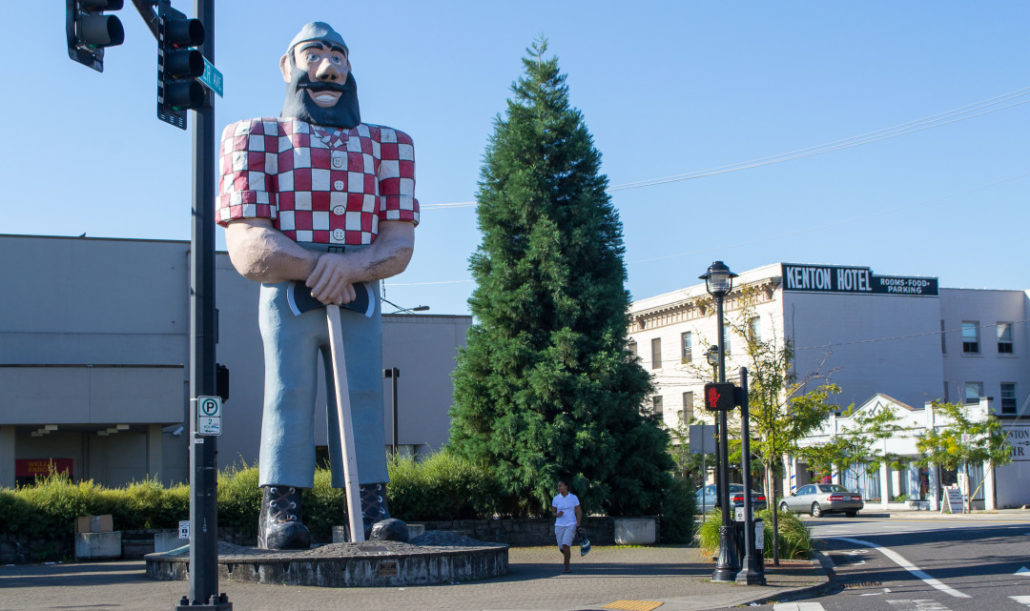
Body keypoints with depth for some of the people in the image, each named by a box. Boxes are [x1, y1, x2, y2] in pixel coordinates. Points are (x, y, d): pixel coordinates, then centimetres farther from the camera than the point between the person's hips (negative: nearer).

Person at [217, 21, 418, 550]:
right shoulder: (257, 138, 11)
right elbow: (247, 248, -2)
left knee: (362, 397, -3)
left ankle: (371, 507, -2)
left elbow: (400, 243, 6)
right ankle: (280, 510, -8)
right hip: (287, 296, -2)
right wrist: (319, 266, -13)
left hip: (360, 298, 2)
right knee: (289, 392, -8)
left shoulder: (385, 144, 18)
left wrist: (350, 265, -15)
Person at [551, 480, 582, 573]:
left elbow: (578, 512, 3)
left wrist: (578, 525, -7)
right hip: (559, 526, 3)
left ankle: (566, 567, -11)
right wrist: (557, 515, -14)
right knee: (561, 548, 5)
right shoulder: (556, 498, 3)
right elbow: (553, 512, 9)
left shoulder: (573, 498, -1)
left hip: (571, 525, -3)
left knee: (566, 545, -19)